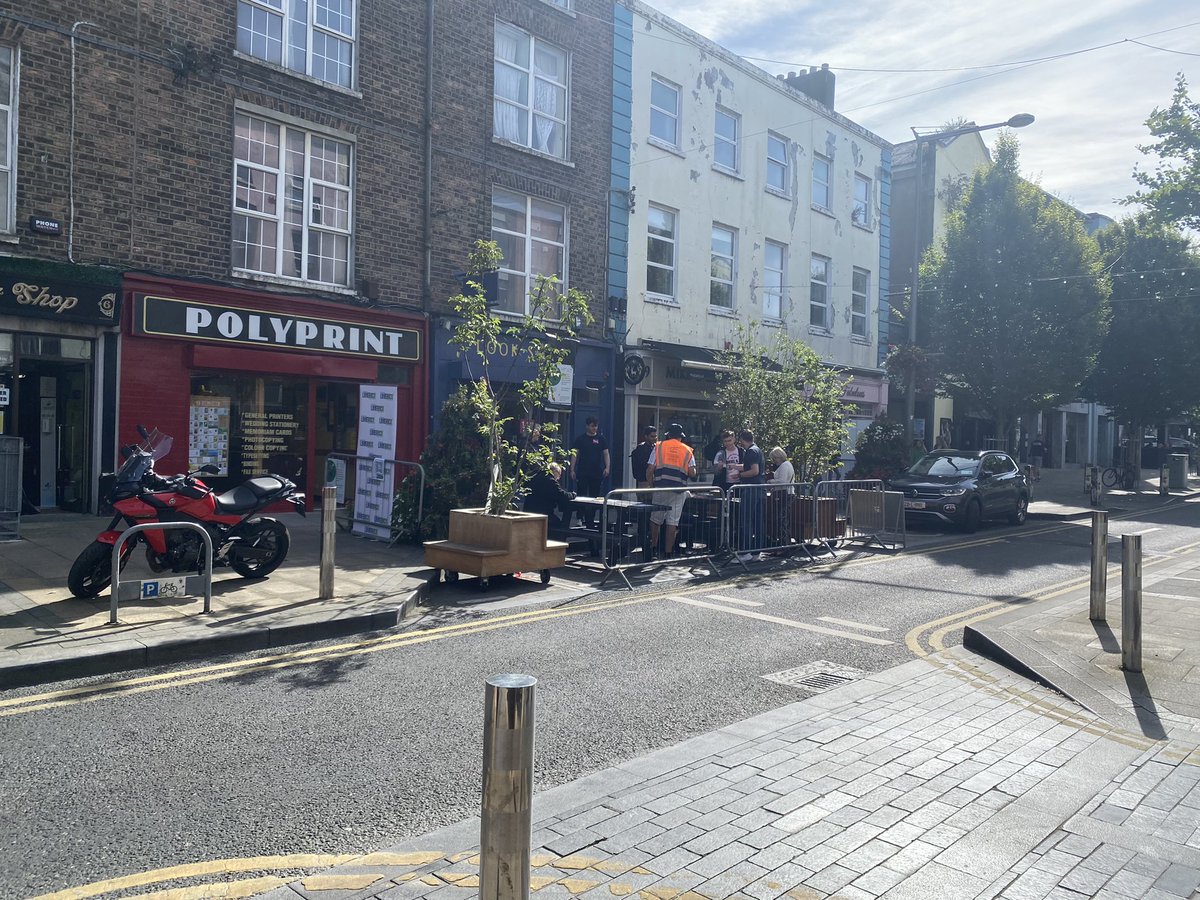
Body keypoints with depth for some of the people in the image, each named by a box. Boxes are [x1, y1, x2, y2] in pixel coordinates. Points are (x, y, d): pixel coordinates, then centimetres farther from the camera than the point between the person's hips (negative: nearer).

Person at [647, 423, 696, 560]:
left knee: (655, 518, 13)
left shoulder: (658, 447, 7)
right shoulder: (687, 451, 9)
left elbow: (649, 471, 2)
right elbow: (692, 473, 0)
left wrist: (651, 484, 16)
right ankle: (669, 552, 5)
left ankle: (654, 546, 20)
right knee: (673, 521, 3)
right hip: (679, 490, 0)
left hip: (660, 488, 0)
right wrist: (693, 472, 23)